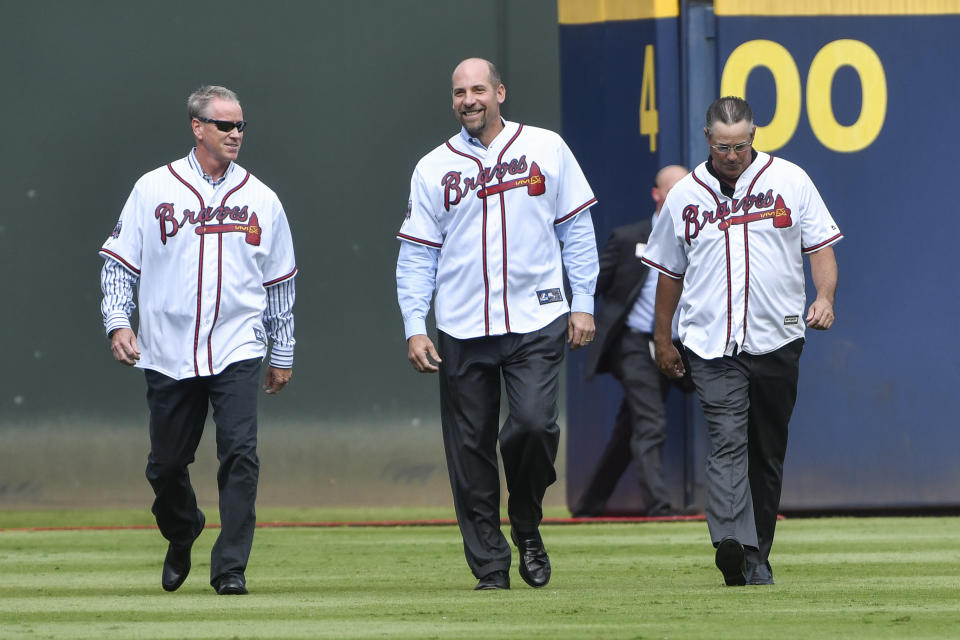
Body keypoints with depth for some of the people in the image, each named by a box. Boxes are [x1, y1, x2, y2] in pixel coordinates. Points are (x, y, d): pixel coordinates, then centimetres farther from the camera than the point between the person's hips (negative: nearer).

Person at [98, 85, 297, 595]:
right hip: (167, 353, 0)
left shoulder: (261, 199, 7)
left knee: (240, 453, -16)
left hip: (237, 349, 0)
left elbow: (281, 282, 14)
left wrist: (283, 353, 15)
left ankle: (230, 568, -11)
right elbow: (118, 264, 5)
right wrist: (117, 322, -9)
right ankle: (181, 538, 37)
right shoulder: (153, 190, 3)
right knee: (166, 464, 8)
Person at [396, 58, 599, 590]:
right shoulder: (434, 168, 8)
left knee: (534, 423, -18)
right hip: (462, 330, 1)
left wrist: (582, 303, 3)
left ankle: (527, 527, 8)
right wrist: (414, 327, -3)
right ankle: (490, 565, 8)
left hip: (536, 322, -1)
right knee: (470, 447, 0)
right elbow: (416, 256, 7)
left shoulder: (546, 149, 6)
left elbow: (576, 231, 10)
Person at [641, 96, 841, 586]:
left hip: (777, 341, 1)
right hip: (712, 344, -1)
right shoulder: (685, 196, 8)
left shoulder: (790, 181, 4)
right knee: (728, 442, -18)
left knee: (768, 452, 7)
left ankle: (758, 558, 16)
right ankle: (733, 546, -33)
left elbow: (821, 246, 5)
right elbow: (669, 271, 18)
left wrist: (824, 297, -13)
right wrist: (661, 339, 21)